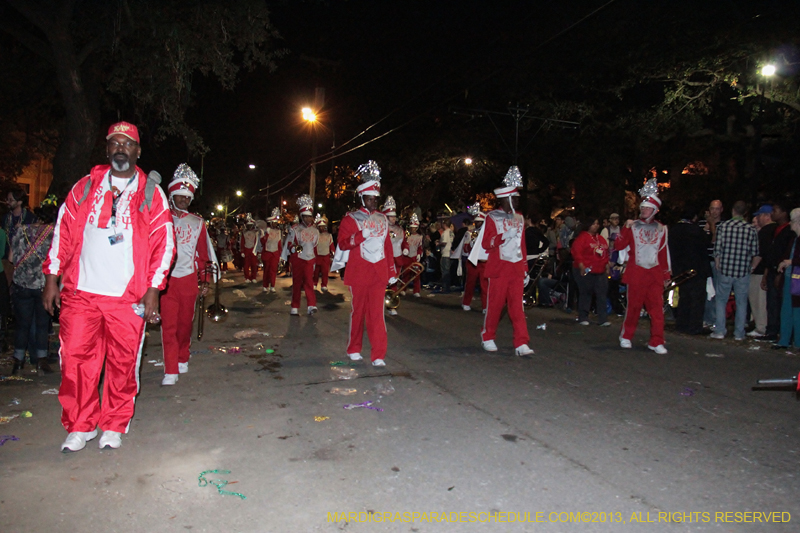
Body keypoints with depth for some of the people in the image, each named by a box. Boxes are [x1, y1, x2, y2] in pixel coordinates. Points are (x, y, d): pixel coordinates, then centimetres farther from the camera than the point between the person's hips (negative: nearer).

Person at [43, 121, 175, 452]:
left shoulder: (151, 193, 4)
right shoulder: (85, 187, 11)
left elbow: (164, 242, 0)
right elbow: (63, 232, 12)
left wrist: (153, 290, -6)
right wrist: (51, 278, 7)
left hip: (128, 297, -2)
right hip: (80, 292, 2)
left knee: (123, 363, 4)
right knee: (75, 359, 3)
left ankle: (114, 426, 22)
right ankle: (80, 426, 21)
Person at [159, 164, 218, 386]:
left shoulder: (197, 223, 11)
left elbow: (204, 253, 13)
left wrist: (205, 280, 10)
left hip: (189, 279, 2)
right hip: (166, 278, -2)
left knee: (186, 323, 11)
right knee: (168, 324, -6)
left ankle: (182, 359, 31)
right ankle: (170, 371, -4)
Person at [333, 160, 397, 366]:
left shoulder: (382, 219, 14)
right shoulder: (351, 219, 1)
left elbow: (388, 246, 15)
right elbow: (343, 243, -6)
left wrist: (392, 272, 12)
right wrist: (361, 235, -21)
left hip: (378, 272, 3)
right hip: (358, 273, -2)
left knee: (377, 313, -3)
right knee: (358, 311, 8)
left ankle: (378, 355, -1)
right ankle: (354, 349, 24)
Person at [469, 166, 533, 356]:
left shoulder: (519, 218, 14)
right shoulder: (493, 218, -3)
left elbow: (522, 244, 18)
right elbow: (485, 244, -8)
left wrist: (525, 268, 16)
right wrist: (503, 236, -24)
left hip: (516, 268, 4)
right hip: (499, 268, -4)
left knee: (517, 306, 0)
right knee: (495, 304, 3)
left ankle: (521, 344, -2)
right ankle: (488, 338, 20)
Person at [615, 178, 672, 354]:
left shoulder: (661, 229, 11)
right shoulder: (633, 226, 4)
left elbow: (664, 253, 14)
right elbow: (619, 246, -6)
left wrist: (667, 273, 13)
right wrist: (626, 228, -17)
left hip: (655, 274, 2)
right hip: (636, 273, -2)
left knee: (657, 307, -3)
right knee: (633, 306, 3)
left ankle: (656, 341, 4)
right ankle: (626, 337, 19)